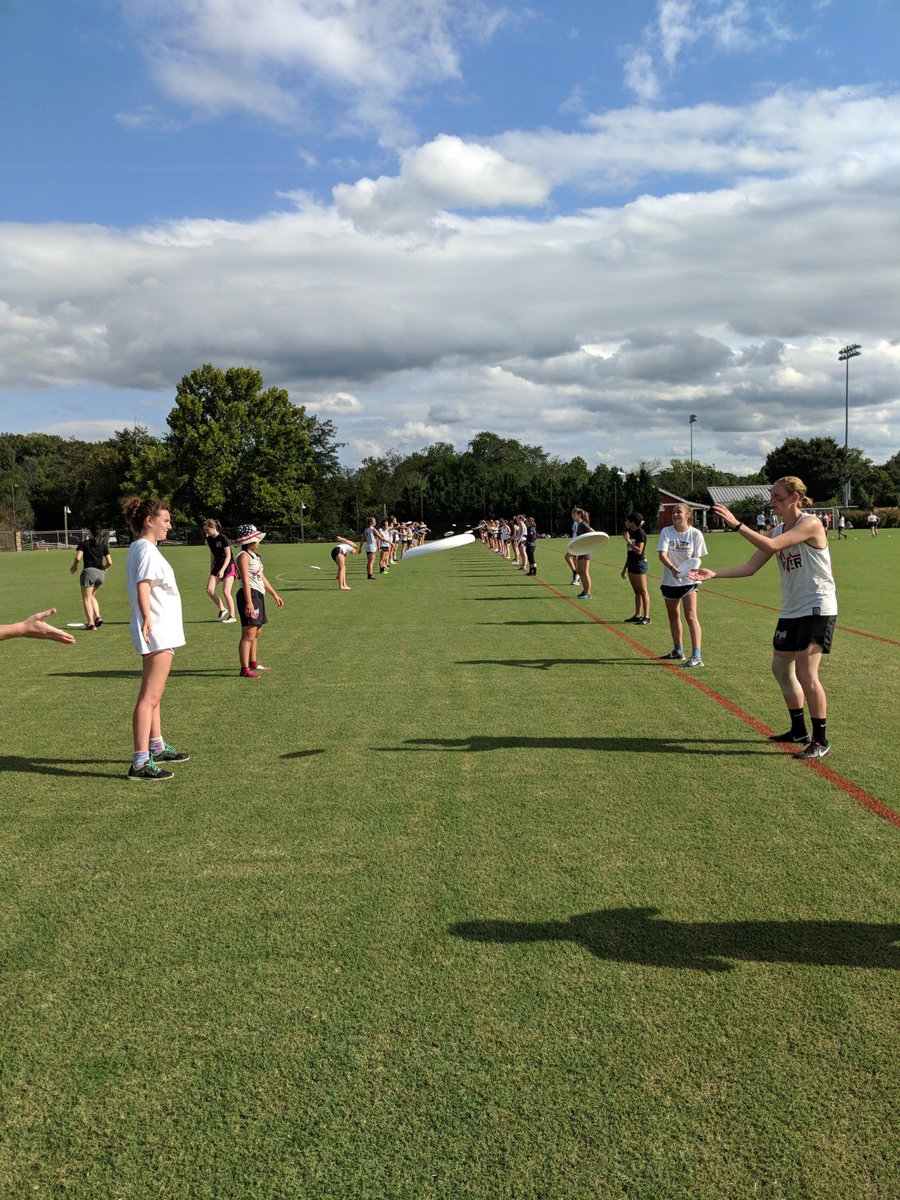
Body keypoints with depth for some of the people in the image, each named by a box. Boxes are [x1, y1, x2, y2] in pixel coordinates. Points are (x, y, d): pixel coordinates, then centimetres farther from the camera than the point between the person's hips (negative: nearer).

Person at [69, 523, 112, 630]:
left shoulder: (84, 543, 3)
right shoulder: (103, 546, 13)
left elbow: (78, 558, -7)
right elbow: (110, 562, 7)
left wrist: (74, 566, 12)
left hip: (89, 571, -5)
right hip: (101, 573, 5)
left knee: (86, 598, 1)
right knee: (92, 596, 23)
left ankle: (90, 622, -8)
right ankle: (98, 617, 6)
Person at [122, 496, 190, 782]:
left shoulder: (142, 548, 17)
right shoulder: (146, 549, -14)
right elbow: (142, 588, -26)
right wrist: (147, 618, -39)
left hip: (161, 631, 11)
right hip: (157, 632, -11)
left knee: (154, 694, 19)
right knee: (149, 696, -10)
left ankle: (156, 747, 32)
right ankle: (140, 763, -9)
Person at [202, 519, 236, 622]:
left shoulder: (223, 538, -17)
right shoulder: (209, 540, 4)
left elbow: (228, 556, -16)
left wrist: (222, 570, -23)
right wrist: (211, 570, 14)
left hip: (229, 566, -7)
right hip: (217, 565, 7)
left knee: (225, 591, -15)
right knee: (209, 590, -6)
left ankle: (232, 616, -3)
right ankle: (223, 610, 12)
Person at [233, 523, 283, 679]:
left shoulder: (253, 555, 19)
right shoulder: (243, 556, -11)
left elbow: (262, 577, 24)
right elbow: (245, 581, -19)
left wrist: (274, 594, 24)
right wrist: (249, 603, -26)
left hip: (258, 595, 10)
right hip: (249, 595, -10)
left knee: (256, 633, 18)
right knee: (249, 635, -11)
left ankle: (253, 663, 29)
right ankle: (245, 669, -10)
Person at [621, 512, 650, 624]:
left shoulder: (640, 533, -13)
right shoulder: (631, 532, 13)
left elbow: (639, 551, -21)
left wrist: (628, 540, -18)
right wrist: (625, 568, 20)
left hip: (640, 563, -9)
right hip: (632, 564, 9)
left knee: (642, 591, -6)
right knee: (636, 592, 12)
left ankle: (646, 617, -4)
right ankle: (638, 615, 18)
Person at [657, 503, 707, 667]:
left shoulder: (695, 534, -9)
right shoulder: (666, 532, -5)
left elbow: (697, 558, -5)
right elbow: (662, 554, -17)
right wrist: (672, 568, -36)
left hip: (688, 580, -3)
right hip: (669, 580, 3)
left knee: (691, 616, -14)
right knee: (673, 616, 16)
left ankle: (696, 656, -17)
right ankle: (678, 651, 33)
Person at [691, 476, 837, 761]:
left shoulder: (810, 524, -16)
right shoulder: (778, 529, 8)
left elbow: (771, 546, -30)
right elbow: (750, 566, 2)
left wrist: (736, 524, -31)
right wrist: (714, 574, -9)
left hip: (817, 608, -9)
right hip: (791, 610, 9)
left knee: (805, 673, -12)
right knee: (781, 668, 13)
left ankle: (820, 740, 0)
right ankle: (799, 731, 29)